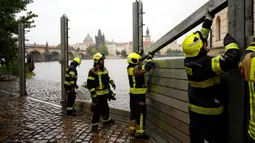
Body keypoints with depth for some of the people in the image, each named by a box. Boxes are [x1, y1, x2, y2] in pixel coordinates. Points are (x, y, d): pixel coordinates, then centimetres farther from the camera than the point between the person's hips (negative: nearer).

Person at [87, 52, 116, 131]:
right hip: (97, 94, -8)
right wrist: (94, 95, -20)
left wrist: (111, 82, 6)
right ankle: (94, 125, 13)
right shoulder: (93, 71, -17)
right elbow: (90, 84, -18)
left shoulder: (104, 69, 9)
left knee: (105, 107, 23)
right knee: (97, 110, -2)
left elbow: (107, 78, 25)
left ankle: (106, 120, 42)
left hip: (105, 93, 8)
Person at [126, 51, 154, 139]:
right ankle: (139, 132, 6)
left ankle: (132, 130, 27)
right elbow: (148, 66, -31)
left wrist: (140, 53, 25)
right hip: (139, 95, -9)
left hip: (133, 94, 9)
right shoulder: (137, 68, -20)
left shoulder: (129, 68, 6)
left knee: (134, 112, 17)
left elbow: (136, 62, 27)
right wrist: (150, 58, -13)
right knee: (141, 113, -1)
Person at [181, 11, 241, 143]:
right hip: (211, 113, -7)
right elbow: (232, 57, -34)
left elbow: (200, 37, 7)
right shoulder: (206, 64, -28)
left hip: (195, 110, 7)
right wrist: (229, 41, -13)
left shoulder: (189, 61, -6)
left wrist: (208, 20, 14)